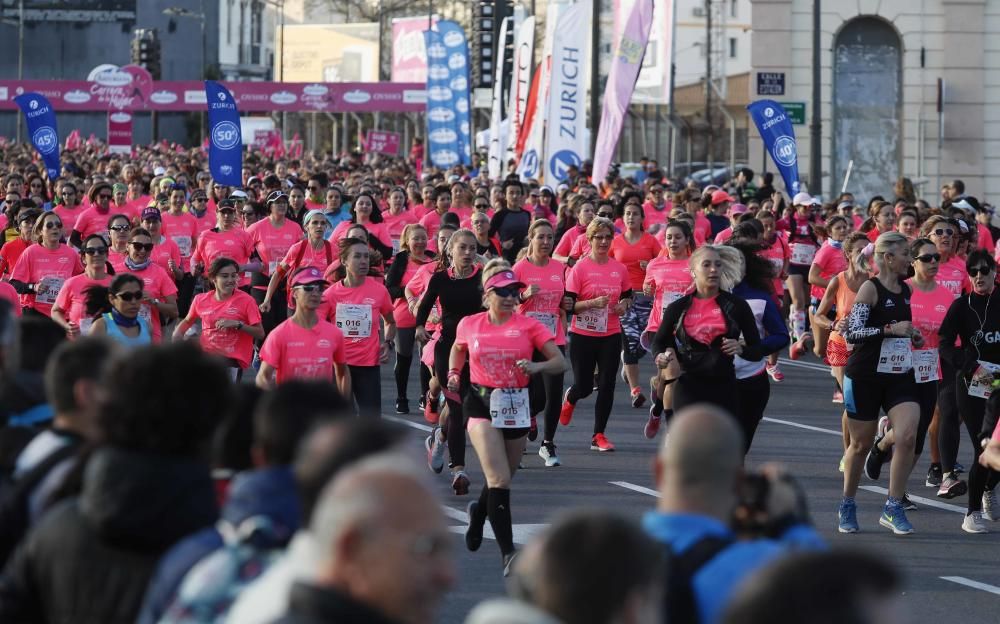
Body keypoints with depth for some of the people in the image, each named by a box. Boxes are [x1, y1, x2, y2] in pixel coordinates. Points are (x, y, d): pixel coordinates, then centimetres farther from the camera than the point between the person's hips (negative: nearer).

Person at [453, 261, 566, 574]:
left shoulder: (529, 326, -3)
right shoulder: (469, 325, 1)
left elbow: (560, 362, -6)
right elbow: (457, 350, 24)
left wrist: (537, 366, -25)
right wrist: (454, 374, 6)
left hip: (517, 405, 2)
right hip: (482, 404, -2)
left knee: (502, 478, 16)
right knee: (499, 479, -16)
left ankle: (478, 512, 51)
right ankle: (508, 552, -19)